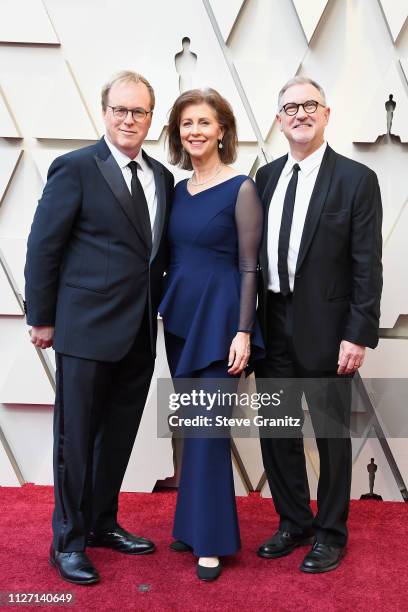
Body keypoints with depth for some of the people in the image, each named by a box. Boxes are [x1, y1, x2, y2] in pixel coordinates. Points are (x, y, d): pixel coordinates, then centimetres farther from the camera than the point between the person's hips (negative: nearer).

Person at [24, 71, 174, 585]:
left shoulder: (162, 177, 10)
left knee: (119, 435, 16)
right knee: (76, 437, 5)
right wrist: (42, 318, -6)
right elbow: (43, 246, -8)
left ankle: (102, 523, 33)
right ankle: (68, 541, 21)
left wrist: (156, 310, 9)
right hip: (86, 329, -6)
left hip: (140, 332, 6)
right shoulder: (75, 168, -8)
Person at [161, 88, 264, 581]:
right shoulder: (178, 191, 9)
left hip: (219, 317, -6)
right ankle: (192, 524, 27)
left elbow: (249, 266, -9)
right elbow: (172, 257, 14)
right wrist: (159, 311, 11)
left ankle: (212, 539, 12)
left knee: (208, 427, -2)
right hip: (180, 316, 6)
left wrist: (243, 331, -13)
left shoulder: (240, 189, -8)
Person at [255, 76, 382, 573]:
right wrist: (250, 322, 7)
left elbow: (367, 266, -9)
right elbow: (256, 252, 10)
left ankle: (330, 533, 26)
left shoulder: (356, 179, -6)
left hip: (324, 328, -5)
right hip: (272, 326, 5)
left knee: (332, 434, 9)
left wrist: (359, 335, -14)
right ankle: (293, 523, 32)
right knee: (275, 431, 12)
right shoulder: (266, 176, 8)